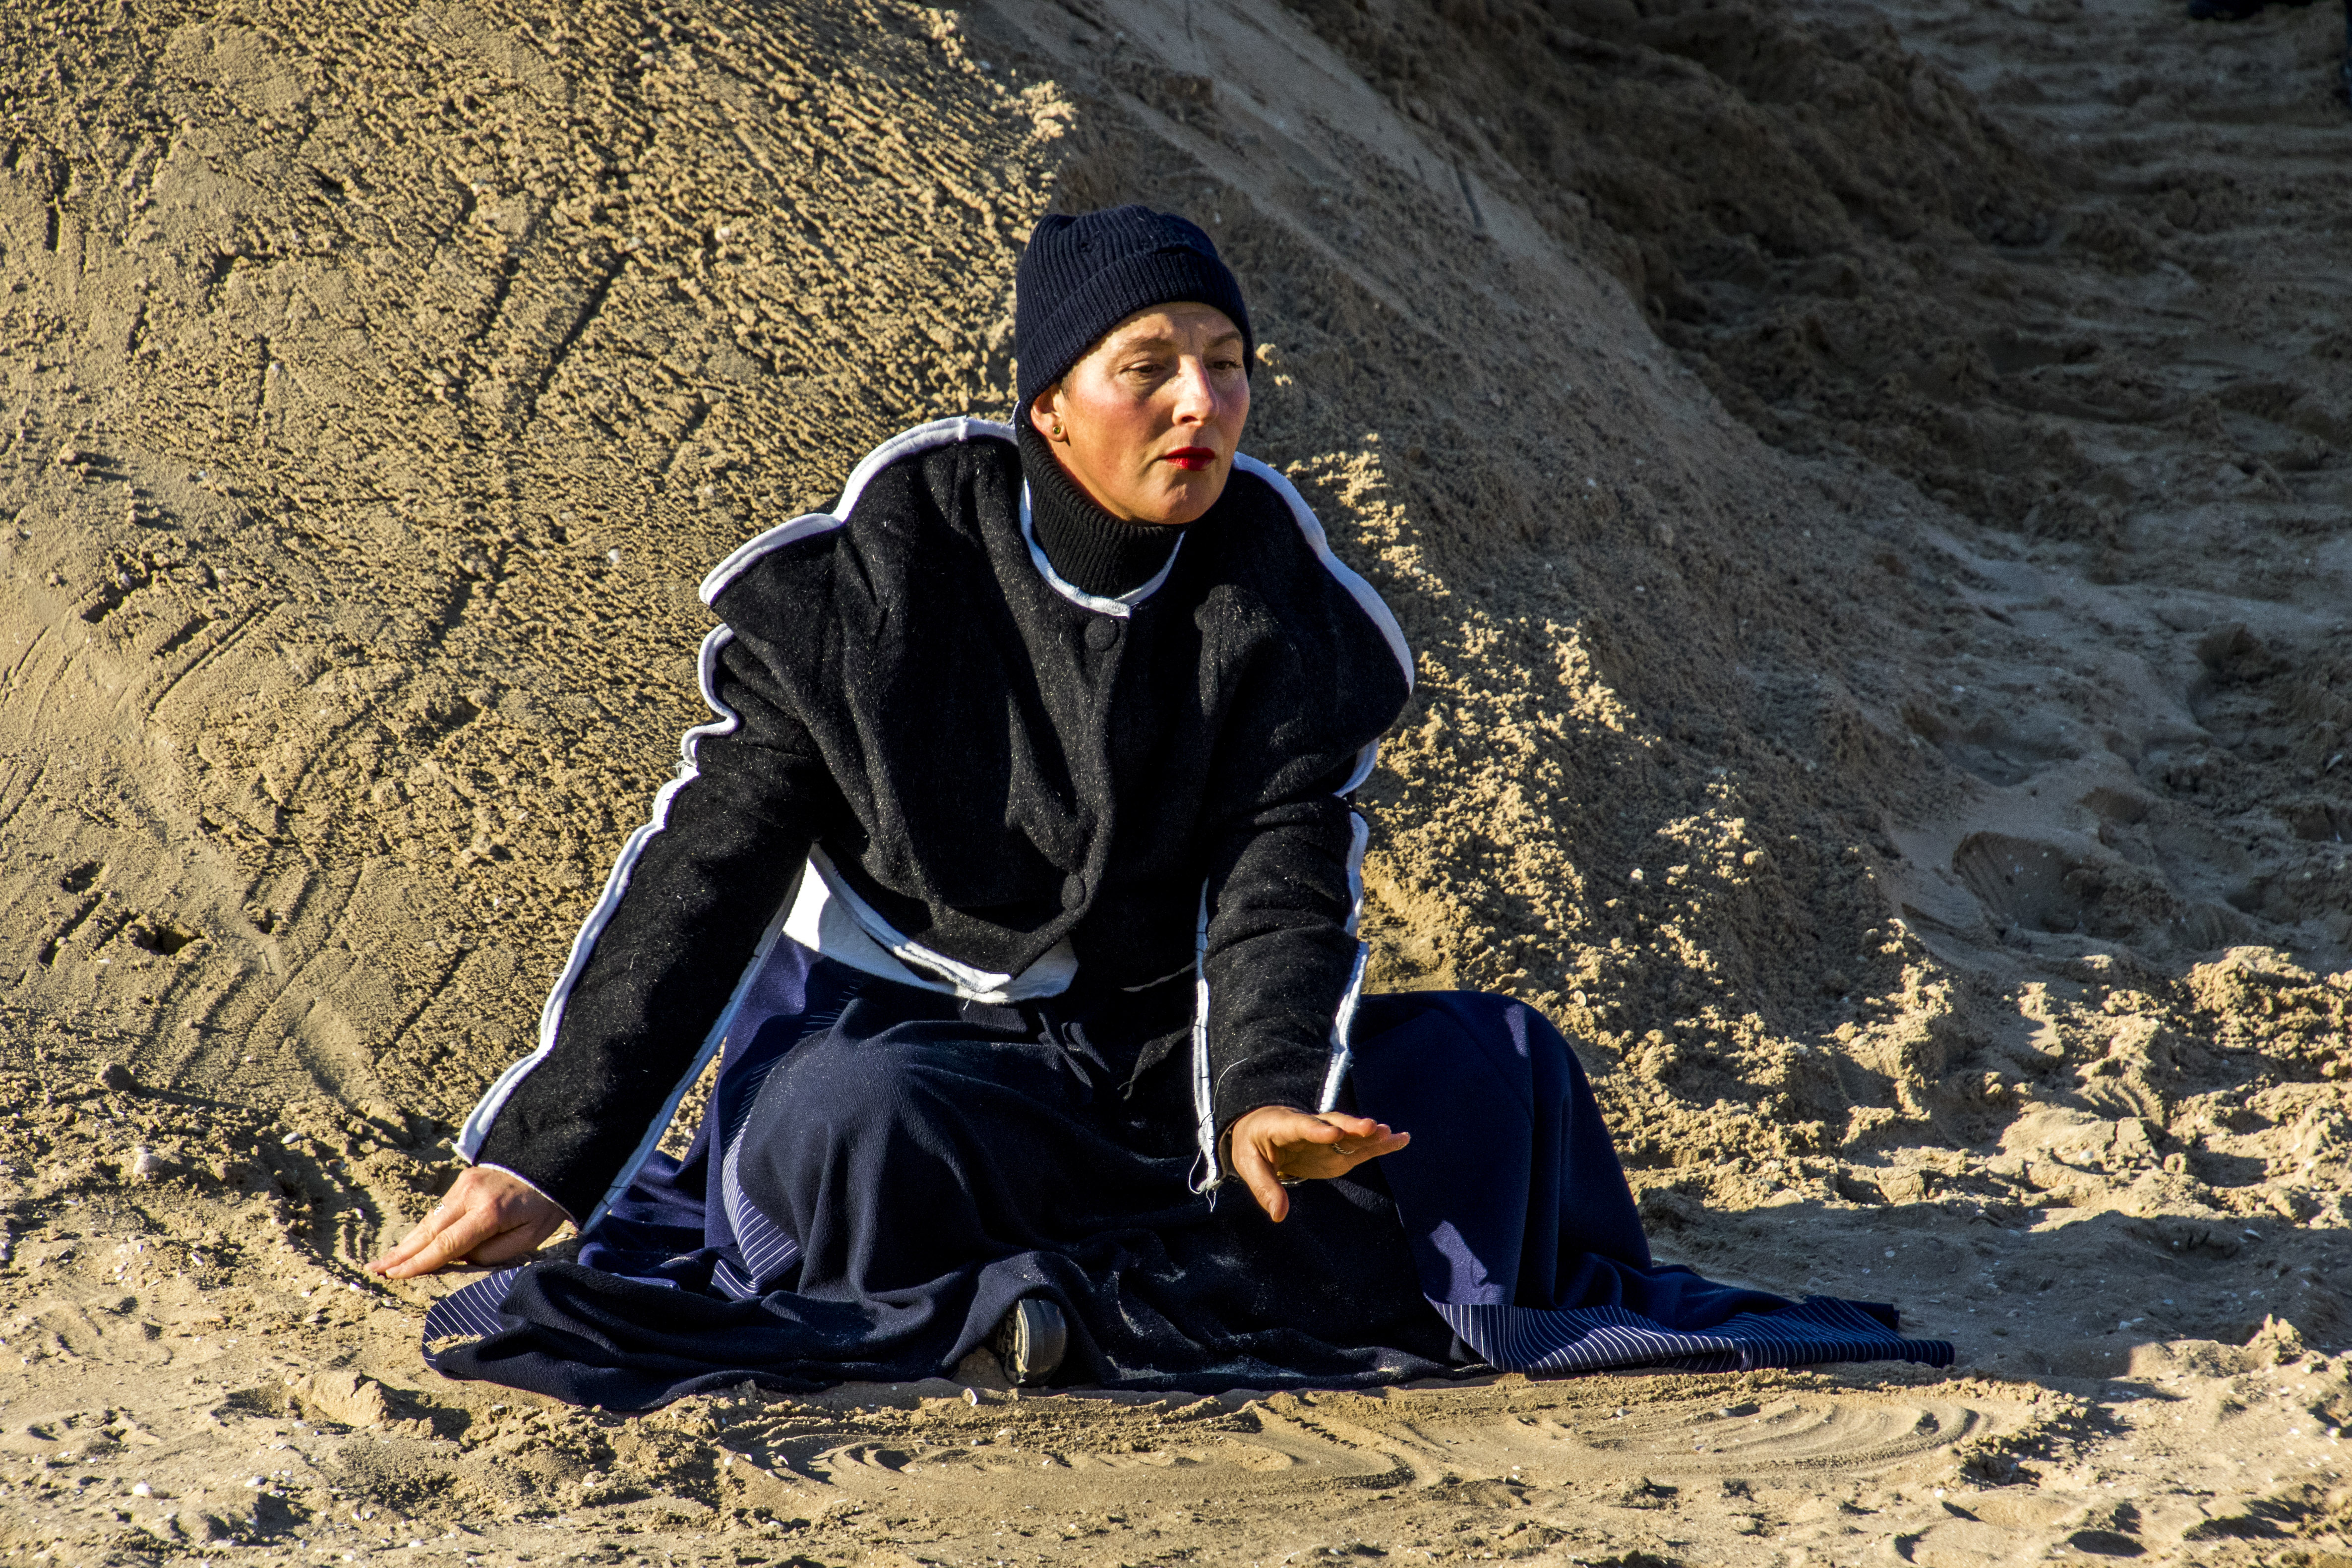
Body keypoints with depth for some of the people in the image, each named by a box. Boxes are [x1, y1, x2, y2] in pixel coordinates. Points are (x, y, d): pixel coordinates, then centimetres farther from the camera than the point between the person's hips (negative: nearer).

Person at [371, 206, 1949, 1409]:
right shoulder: (882, 569, -11)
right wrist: (539, 1160, -13)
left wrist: (1264, 1101, -36)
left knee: (1500, 1070, -22)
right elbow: (703, 870, -8)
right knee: (847, 1138, -39)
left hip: (1167, 1048, 3)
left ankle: (1077, 1291, -32)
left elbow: (1282, 893, -12)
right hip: (907, 1032, -3)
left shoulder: (1281, 597, -5)